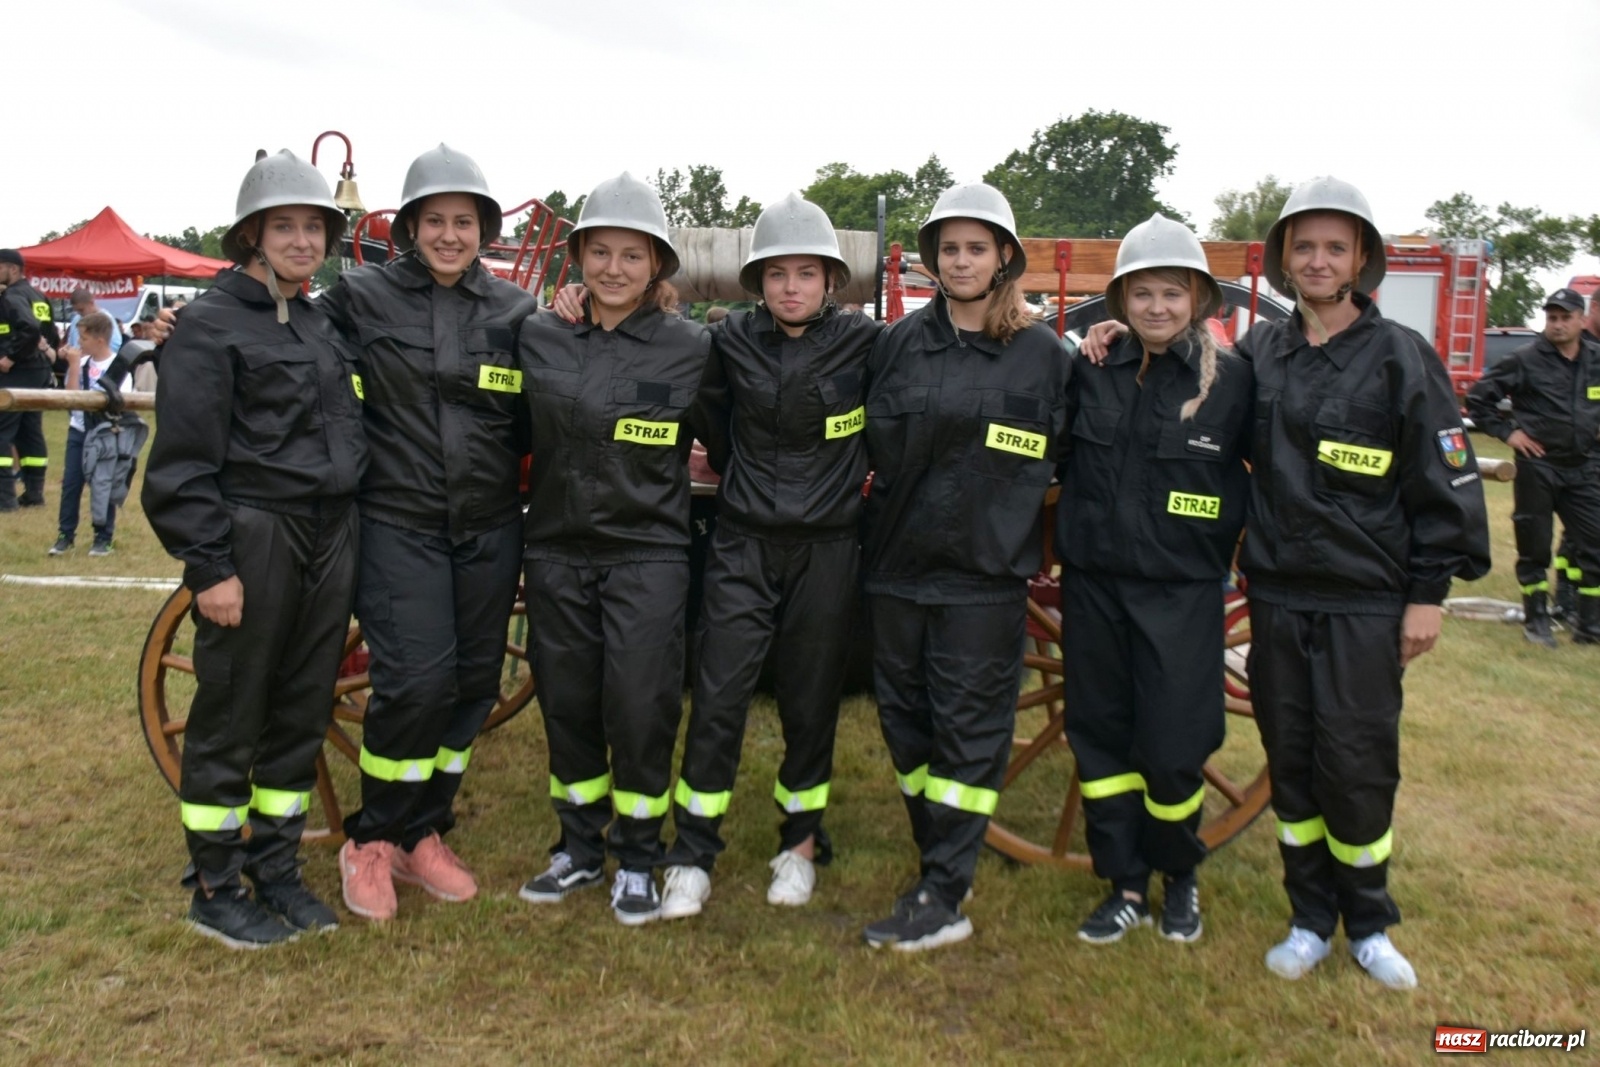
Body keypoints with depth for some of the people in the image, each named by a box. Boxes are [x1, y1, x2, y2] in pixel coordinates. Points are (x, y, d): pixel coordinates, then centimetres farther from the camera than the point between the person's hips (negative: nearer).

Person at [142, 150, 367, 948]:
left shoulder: (323, 323, 15)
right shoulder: (213, 324, -6)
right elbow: (184, 457, -11)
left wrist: (349, 536, 13)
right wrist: (208, 565, -15)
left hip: (329, 537, 7)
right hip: (252, 539, -6)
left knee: (303, 714, 12)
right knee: (229, 719, 4)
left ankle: (276, 871, 26)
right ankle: (213, 890, 19)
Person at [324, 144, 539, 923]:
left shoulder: (515, 311, 7)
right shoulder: (362, 297, 1)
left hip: (489, 529, 4)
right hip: (398, 523, -3)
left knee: (473, 683, 7)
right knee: (414, 679, -12)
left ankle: (423, 835, 26)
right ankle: (372, 840, 12)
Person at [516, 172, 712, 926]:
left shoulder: (690, 348, -3)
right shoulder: (537, 338, 4)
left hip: (647, 554, -3)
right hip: (557, 551, 3)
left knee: (640, 707, -2)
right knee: (566, 704, 11)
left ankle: (637, 858, 19)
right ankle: (579, 848, 30)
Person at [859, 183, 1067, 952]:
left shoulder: (1041, 353, 1)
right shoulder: (899, 342, 6)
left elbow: (1057, 457, 7)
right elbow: (869, 441, 11)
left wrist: (1014, 531, 0)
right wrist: (886, 510, 4)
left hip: (985, 574, -3)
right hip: (896, 564, 4)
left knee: (968, 729, 0)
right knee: (904, 720, 10)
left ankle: (942, 899, 6)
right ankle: (945, 864, 27)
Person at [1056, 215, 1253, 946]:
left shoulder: (1232, 378, -4)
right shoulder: (1090, 370, 2)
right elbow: (1058, 458, 13)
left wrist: (1223, 538, -1)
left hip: (1181, 593, -3)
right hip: (1093, 585, 3)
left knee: (1173, 750, 0)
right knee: (1100, 740, 9)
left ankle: (1180, 877, 27)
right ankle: (1125, 887, 25)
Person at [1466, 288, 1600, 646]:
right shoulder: (1526, 360, -7)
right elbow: (1478, 396, -4)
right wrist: (1506, 431, -7)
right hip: (1538, 467, -3)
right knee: (1534, 547, 6)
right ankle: (1536, 619, 18)